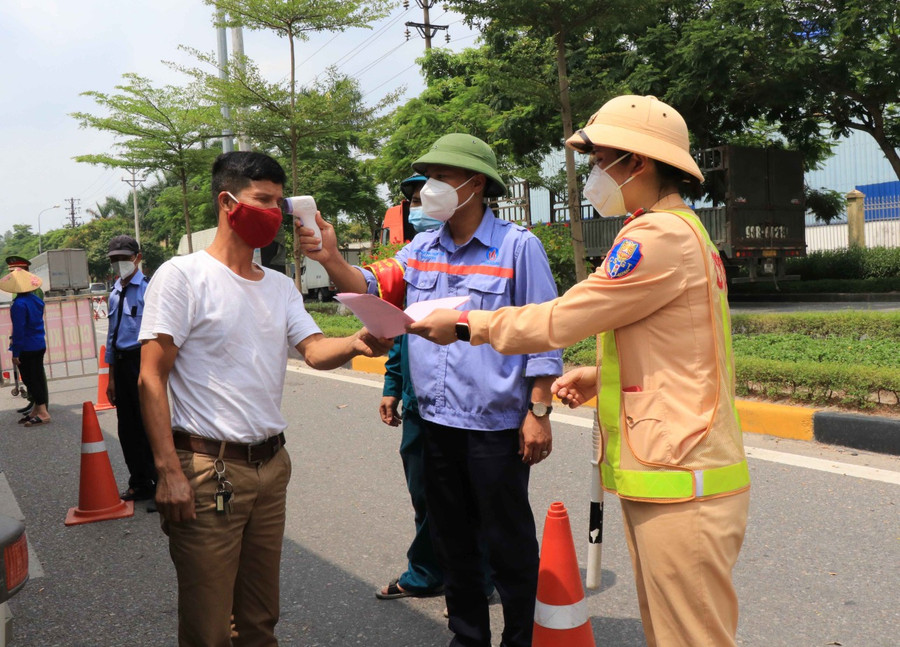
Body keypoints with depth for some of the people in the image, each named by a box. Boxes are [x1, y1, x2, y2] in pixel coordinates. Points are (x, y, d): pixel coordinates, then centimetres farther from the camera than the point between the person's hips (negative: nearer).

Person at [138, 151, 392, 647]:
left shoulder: (281, 286, 12)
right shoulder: (182, 276, -8)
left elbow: (314, 350, -2)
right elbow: (151, 379, -12)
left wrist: (355, 344, -25)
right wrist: (168, 471, -18)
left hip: (271, 465, 6)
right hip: (207, 470, -6)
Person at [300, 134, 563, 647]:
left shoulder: (517, 246, -8)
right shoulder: (422, 249, 10)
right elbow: (374, 289, 2)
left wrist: (539, 412, -13)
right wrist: (332, 259, -16)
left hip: (495, 425, -6)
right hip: (438, 420, 6)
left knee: (508, 542, 8)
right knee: (452, 539, 19)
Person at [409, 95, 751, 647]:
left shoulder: (663, 236, -17)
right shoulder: (679, 231, 18)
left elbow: (557, 322, -15)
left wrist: (465, 324, -2)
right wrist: (600, 377, 13)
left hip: (681, 486, -11)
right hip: (657, 477, 11)